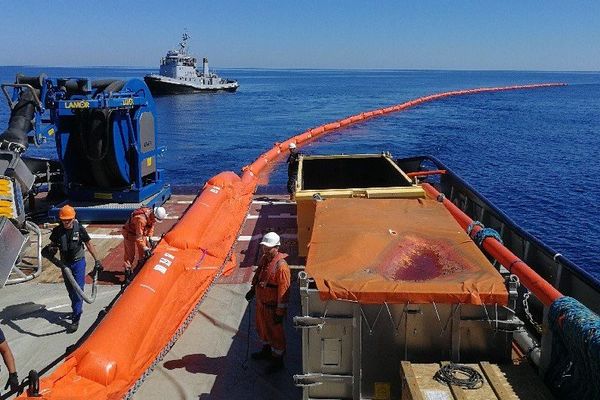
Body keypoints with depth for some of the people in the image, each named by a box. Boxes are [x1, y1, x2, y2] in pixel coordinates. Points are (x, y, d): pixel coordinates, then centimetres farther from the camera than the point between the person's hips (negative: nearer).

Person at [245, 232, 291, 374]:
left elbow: (284, 291, -24)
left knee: (275, 332, 8)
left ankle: (278, 360, 25)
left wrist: (280, 312, -21)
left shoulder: (281, 266, -28)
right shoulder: (264, 258, -2)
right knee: (262, 328, 26)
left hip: (272, 306, -9)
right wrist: (253, 290, 17)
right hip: (261, 302, 9)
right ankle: (266, 351, 48)